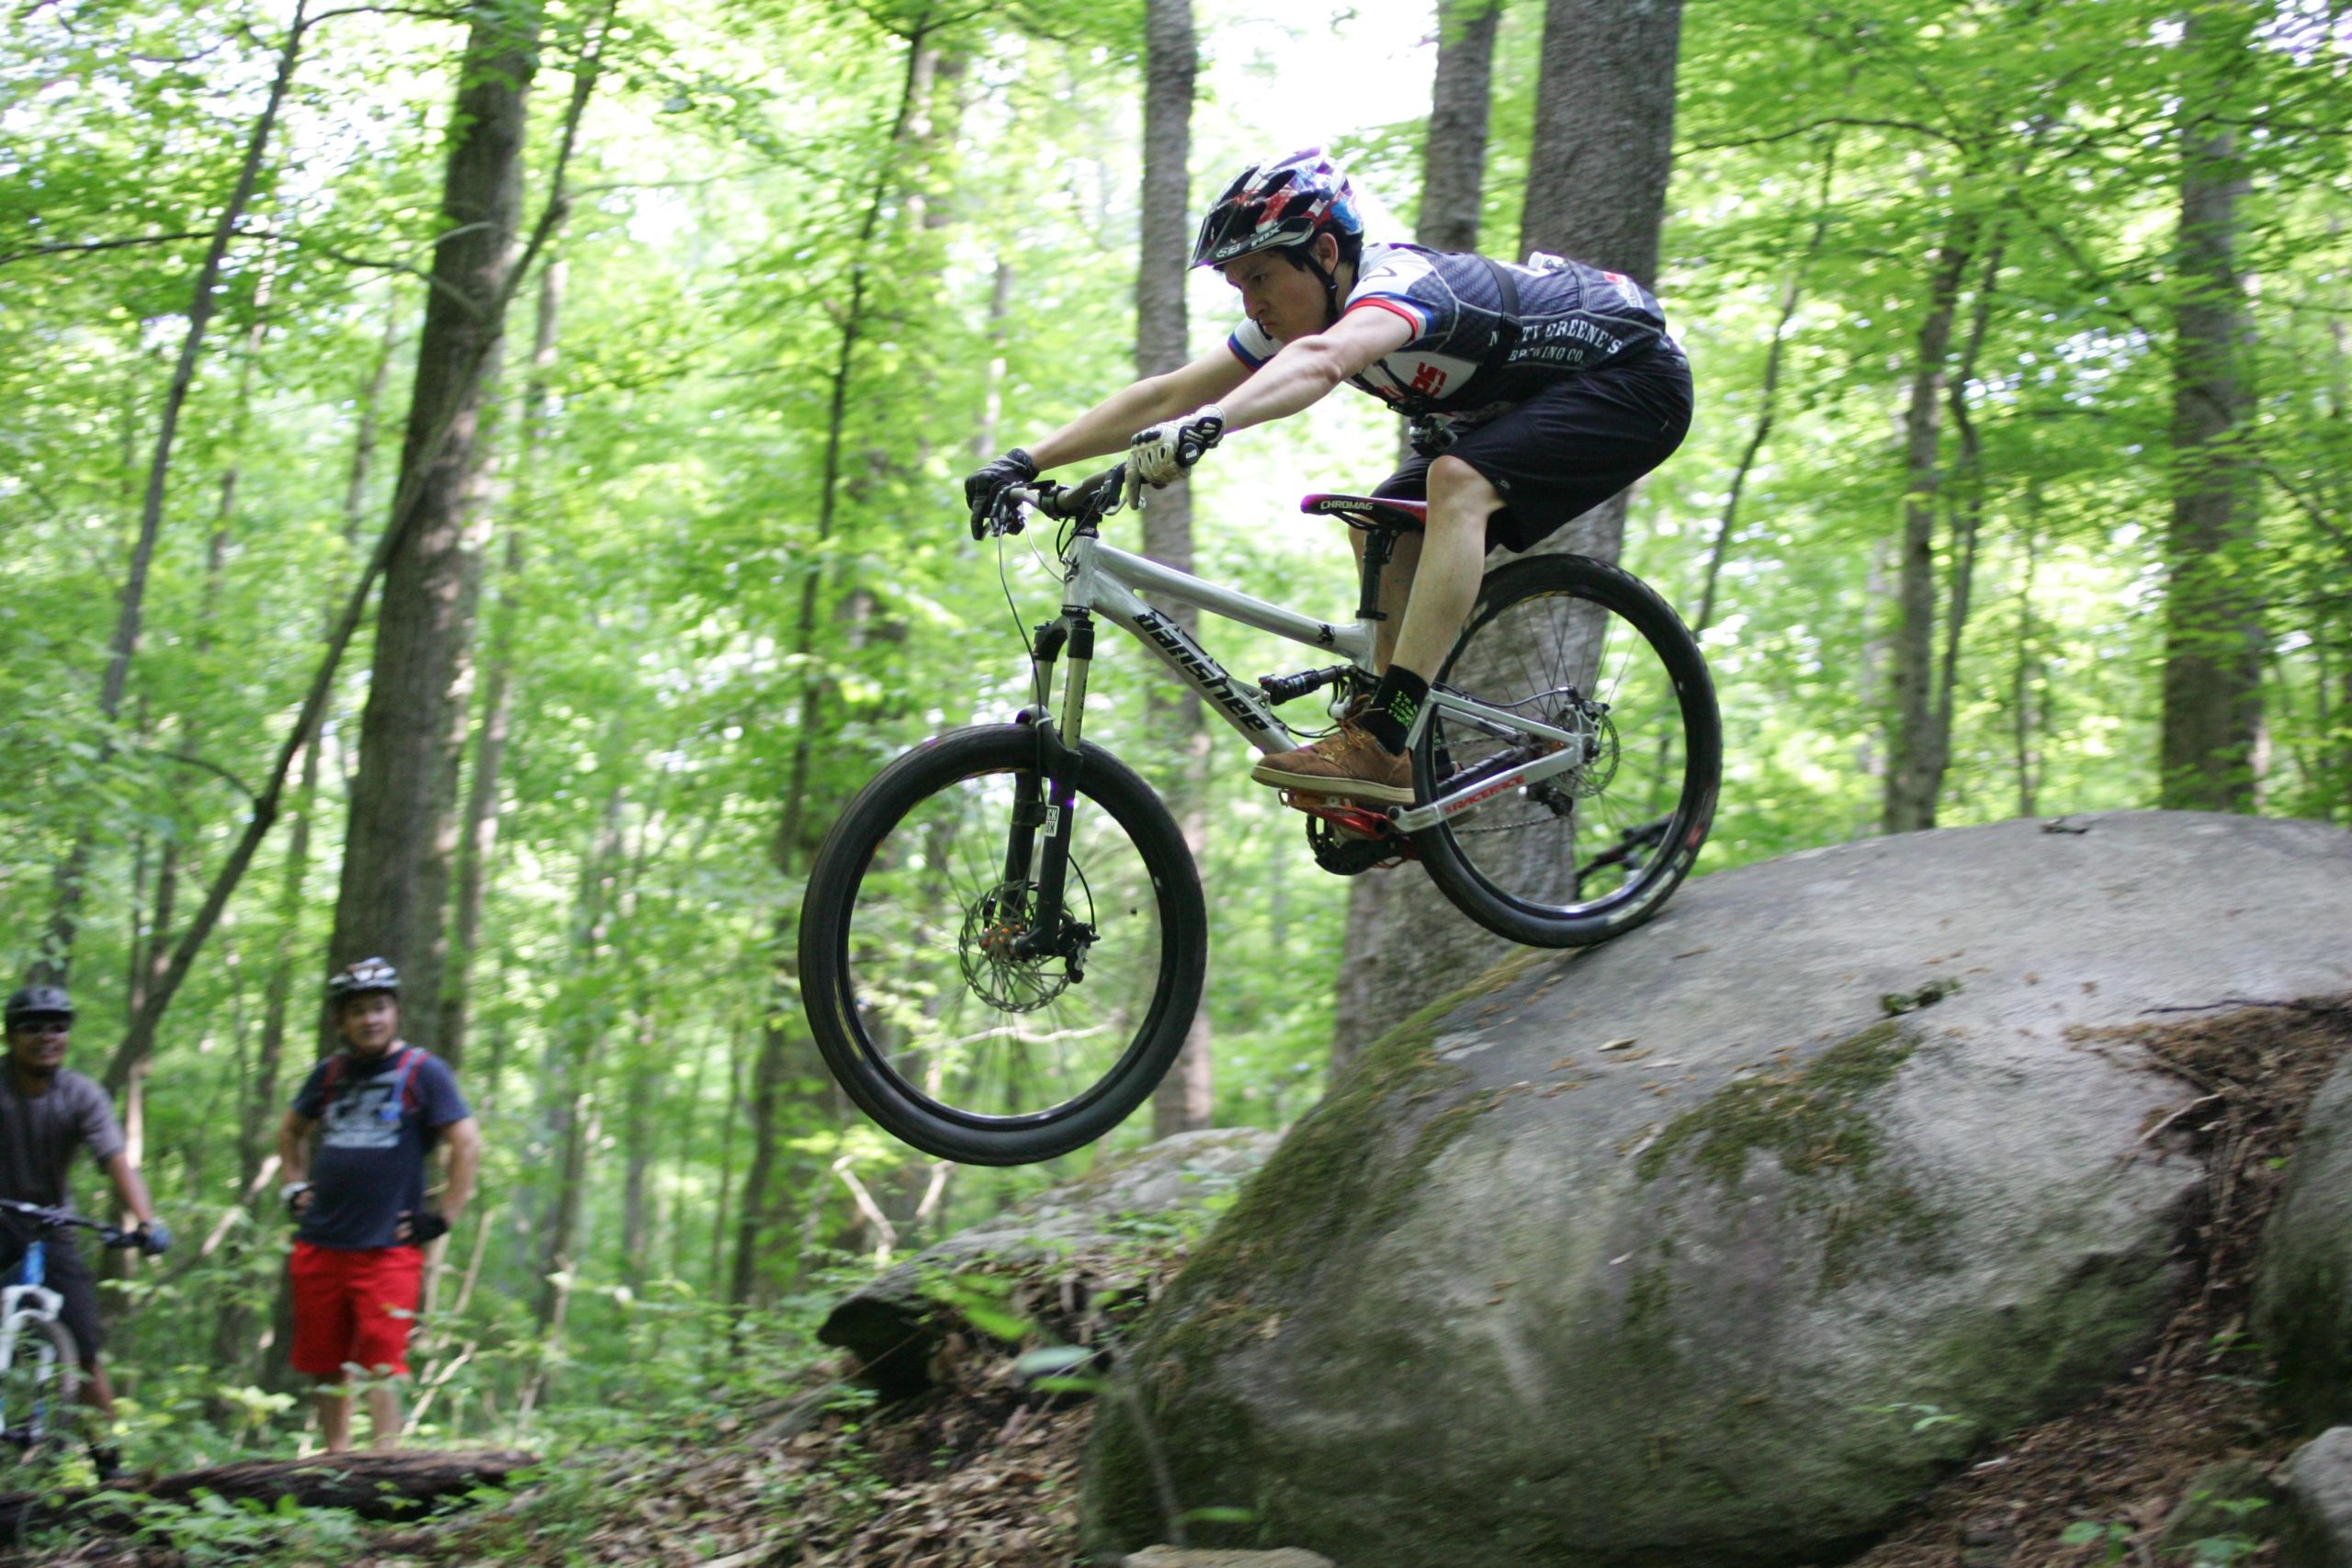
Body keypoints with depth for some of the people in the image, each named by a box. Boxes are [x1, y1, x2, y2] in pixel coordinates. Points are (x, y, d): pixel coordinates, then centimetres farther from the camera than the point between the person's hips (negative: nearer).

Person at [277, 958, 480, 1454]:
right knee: (326, 1366, 8)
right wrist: (296, 1188, 18)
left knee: (381, 1365, -10)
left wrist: (440, 1219, -9)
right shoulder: (330, 1073, 13)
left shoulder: (423, 1072, -2)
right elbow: (291, 1131, 30)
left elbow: (468, 1144, -7)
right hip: (320, 1245, 5)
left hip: (388, 1249, -5)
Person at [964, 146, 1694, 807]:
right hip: (1520, 396, 10)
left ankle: (1380, 741, -34)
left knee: (1459, 480, -31)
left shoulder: (1399, 281, -33)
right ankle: (1399, 771, 4)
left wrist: (1205, 427, -70)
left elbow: (1322, 360, -55)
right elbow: (1166, 394, -9)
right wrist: (1027, 462, -17)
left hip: (1635, 378, -10)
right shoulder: (1291, 318, -7)